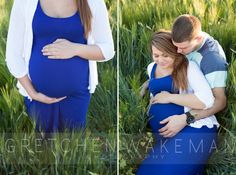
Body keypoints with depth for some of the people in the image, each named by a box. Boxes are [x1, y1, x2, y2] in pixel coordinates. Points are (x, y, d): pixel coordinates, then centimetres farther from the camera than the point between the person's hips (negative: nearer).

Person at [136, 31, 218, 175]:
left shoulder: (188, 67, -4)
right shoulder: (151, 68, 16)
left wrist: (170, 98, -13)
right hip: (165, 135, 7)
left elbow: (207, 99, -17)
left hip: (194, 130, -7)